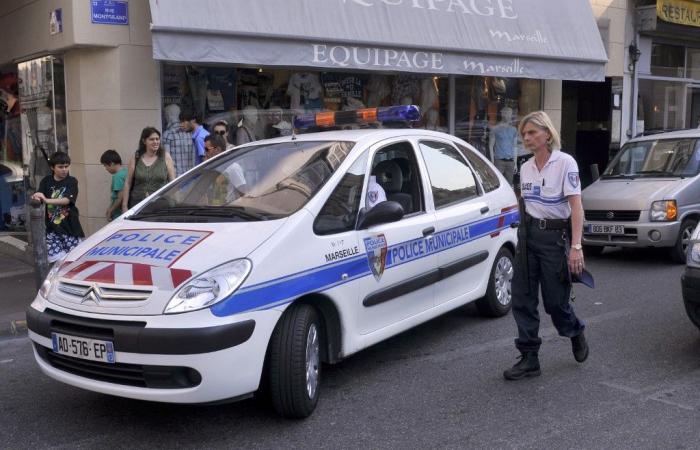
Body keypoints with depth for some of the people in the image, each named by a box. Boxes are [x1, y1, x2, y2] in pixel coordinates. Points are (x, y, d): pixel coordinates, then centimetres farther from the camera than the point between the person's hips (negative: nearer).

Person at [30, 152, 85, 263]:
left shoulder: (72, 182, -1)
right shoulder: (46, 181, 8)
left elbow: (67, 200, -15)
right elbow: (39, 197, -2)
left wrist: (46, 200, -29)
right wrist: (36, 197, -27)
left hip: (70, 227, -2)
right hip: (52, 229, 2)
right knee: (55, 259, -6)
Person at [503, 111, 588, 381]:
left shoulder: (565, 163, -9)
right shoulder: (526, 168, 9)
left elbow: (576, 206, -13)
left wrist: (576, 246, -20)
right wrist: (523, 234, 14)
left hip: (555, 236, -6)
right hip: (528, 236, 6)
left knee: (555, 300, 2)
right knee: (522, 299, 1)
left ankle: (576, 333, 35)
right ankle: (529, 359, 9)